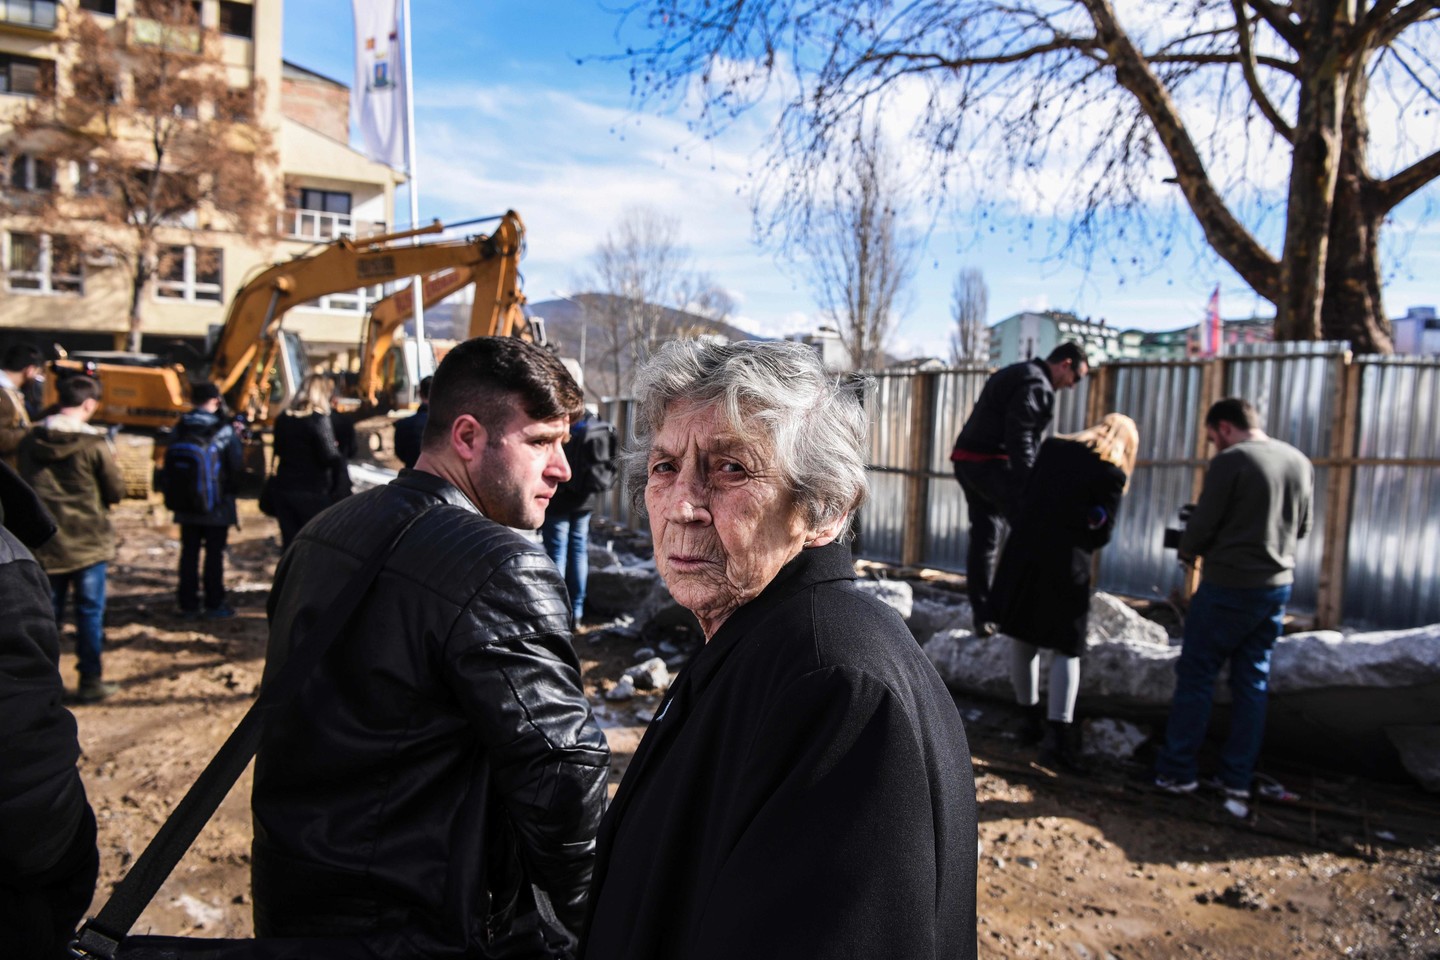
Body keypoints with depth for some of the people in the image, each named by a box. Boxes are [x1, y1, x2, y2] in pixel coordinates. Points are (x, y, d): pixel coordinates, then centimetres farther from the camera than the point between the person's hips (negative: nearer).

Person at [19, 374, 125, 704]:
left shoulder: (30, 441, 0)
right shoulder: (95, 443, -14)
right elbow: (116, 492, -8)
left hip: (44, 541, 4)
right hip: (88, 541, -4)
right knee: (90, 613, 5)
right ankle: (90, 682, 10)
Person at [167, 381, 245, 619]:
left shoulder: (180, 429, -1)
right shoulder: (224, 430, -13)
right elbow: (237, 466, -8)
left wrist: (175, 492, 18)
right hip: (217, 505, -4)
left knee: (189, 553, 11)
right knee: (214, 553, 4)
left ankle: (187, 604, 18)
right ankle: (214, 605, 9)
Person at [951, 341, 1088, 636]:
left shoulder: (1013, 374, 23)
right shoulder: (1037, 385, -9)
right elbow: (1020, 438, -20)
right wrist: (1031, 486, -21)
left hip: (968, 460, 10)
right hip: (990, 462, -10)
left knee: (983, 535, 11)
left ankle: (982, 616, 15)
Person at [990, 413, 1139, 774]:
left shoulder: (1052, 447, 7)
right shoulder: (1112, 473, -6)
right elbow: (1101, 534, -6)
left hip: (1023, 554, 4)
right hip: (1065, 568, -4)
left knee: (1021, 639, 16)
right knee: (1066, 649, 7)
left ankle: (1030, 718, 29)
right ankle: (1058, 735, 0)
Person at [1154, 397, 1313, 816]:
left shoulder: (1231, 461, -15)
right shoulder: (1300, 461, 8)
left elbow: (1202, 525, -13)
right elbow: (1302, 526, 16)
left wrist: (1186, 550, 6)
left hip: (1230, 586, -7)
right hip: (1279, 585, 7)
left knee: (1195, 676, 4)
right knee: (1253, 681, 12)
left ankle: (1177, 772, 11)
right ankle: (1238, 783, 17)